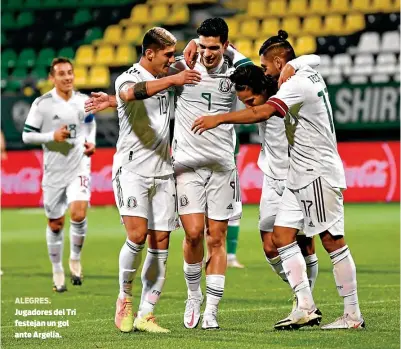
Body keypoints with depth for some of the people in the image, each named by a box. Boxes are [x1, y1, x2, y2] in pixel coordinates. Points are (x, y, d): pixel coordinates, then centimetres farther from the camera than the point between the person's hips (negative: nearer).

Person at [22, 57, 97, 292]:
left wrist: (91, 142, 2)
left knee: (78, 214, -20)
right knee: (55, 223, 8)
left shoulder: (83, 101, 1)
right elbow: (27, 135, -7)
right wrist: (52, 136, -20)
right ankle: (57, 271, 26)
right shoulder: (42, 104, -9)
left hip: (79, 167, 1)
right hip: (54, 170, -1)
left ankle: (76, 259, 5)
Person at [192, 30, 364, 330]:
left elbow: (262, 112, -29)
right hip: (300, 176, 10)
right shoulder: (309, 75, 13)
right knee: (282, 235, 4)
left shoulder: (298, 84, -17)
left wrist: (219, 118, -28)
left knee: (333, 241, -6)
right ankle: (305, 308, 3)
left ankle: (353, 315, 0)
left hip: (319, 174, -10)